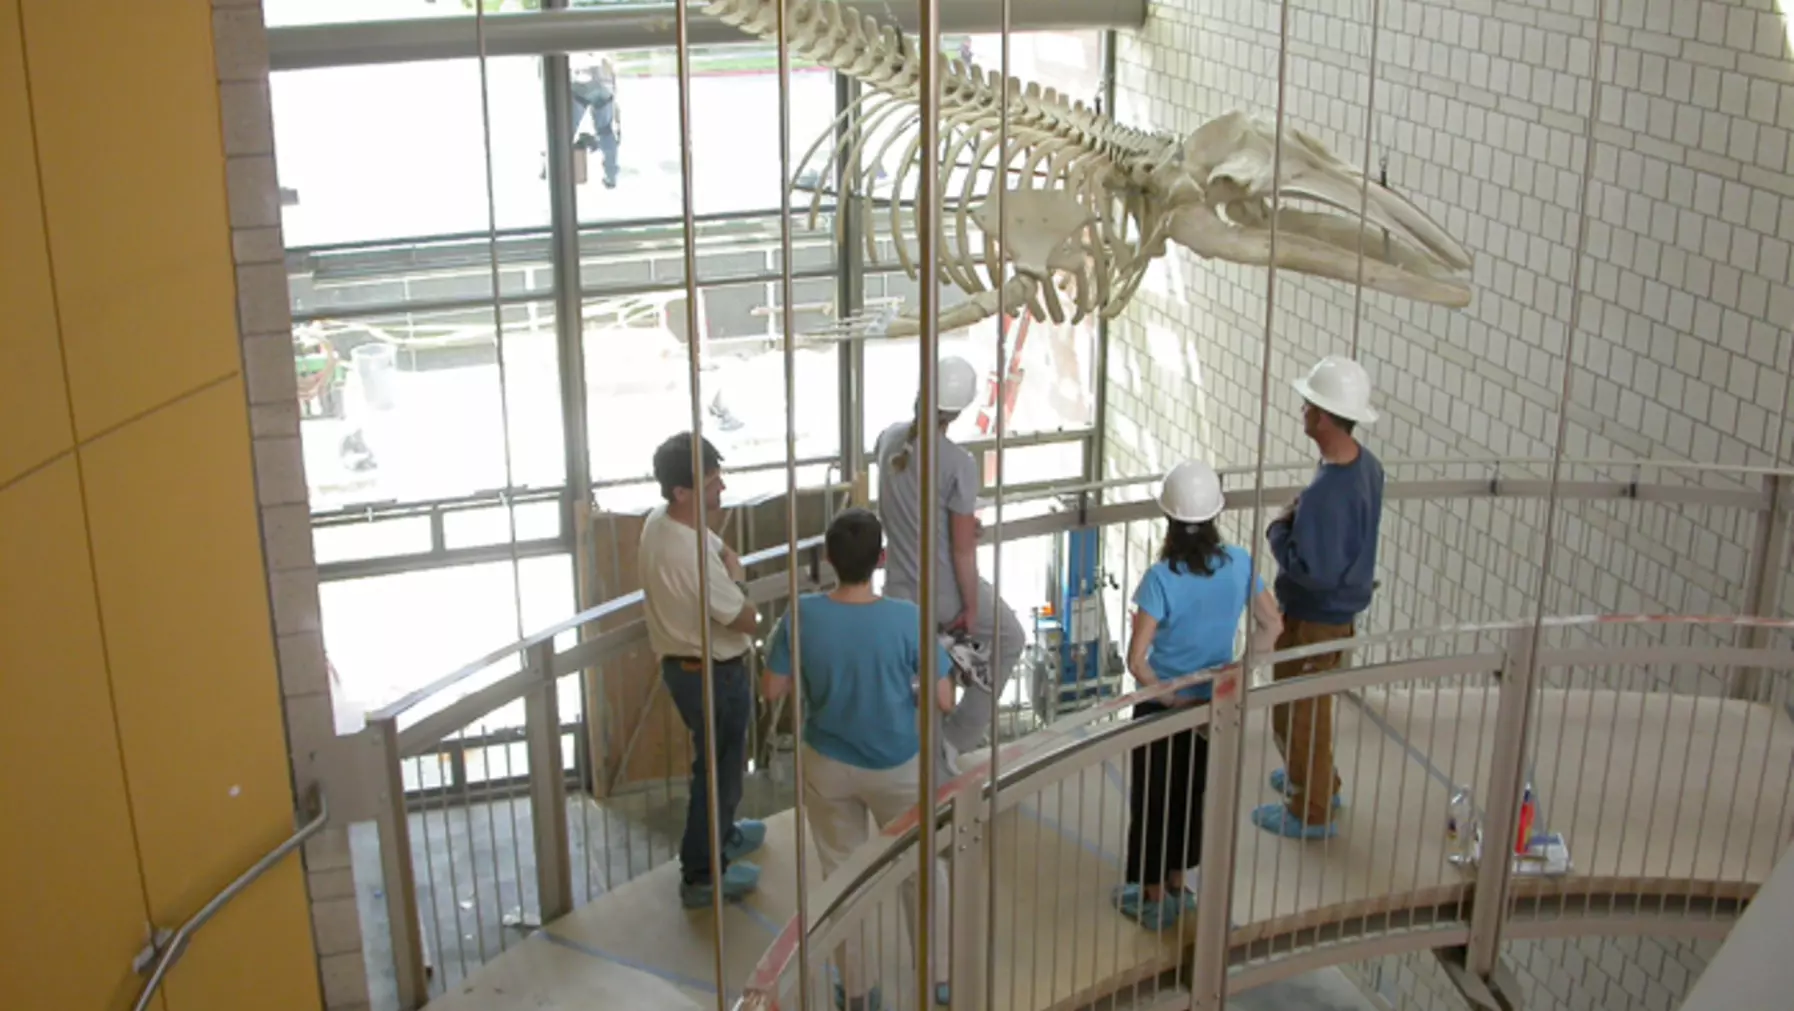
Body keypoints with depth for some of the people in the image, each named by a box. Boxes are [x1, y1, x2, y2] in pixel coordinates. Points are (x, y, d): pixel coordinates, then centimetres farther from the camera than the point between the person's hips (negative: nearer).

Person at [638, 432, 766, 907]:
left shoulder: (661, 519, -5)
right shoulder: (691, 557, -34)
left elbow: (722, 550, 12)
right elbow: (747, 619, -22)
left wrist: (727, 571, -5)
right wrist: (735, 583, -6)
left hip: (685, 663, 9)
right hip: (713, 674, -9)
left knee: (721, 761, 28)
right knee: (718, 767, 8)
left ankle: (722, 835, 49)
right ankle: (701, 876, 22)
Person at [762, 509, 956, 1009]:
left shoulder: (802, 616, -20)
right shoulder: (907, 619, -24)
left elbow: (772, 690, -9)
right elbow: (943, 700, -17)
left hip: (828, 767, 1)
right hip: (898, 767, -1)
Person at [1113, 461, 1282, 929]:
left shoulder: (1161, 578, -25)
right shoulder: (1239, 563, -12)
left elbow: (1137, 660, -26)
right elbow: (1272, 625, -1)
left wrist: (1171, 699, -13)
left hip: (1162, 708, -4)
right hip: (1214, 705, 5)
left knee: (1152, 799, 14)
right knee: (1192, 794, 23)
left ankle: (1154, 899, 27)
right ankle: (1176, 885, 39)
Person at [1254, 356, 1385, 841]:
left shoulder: (1326, 492, -34)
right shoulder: (1365, 464, -4)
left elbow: (1313, 571, -32)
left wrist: (1279, 530, -18)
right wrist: (1299, 520, -1)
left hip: (1314, 618, -9)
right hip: (1342, 606, 9)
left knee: (1299, 713, 10)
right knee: (1310, 704, 29)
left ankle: (1311, 813, 26)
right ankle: (1319, 781, 48)